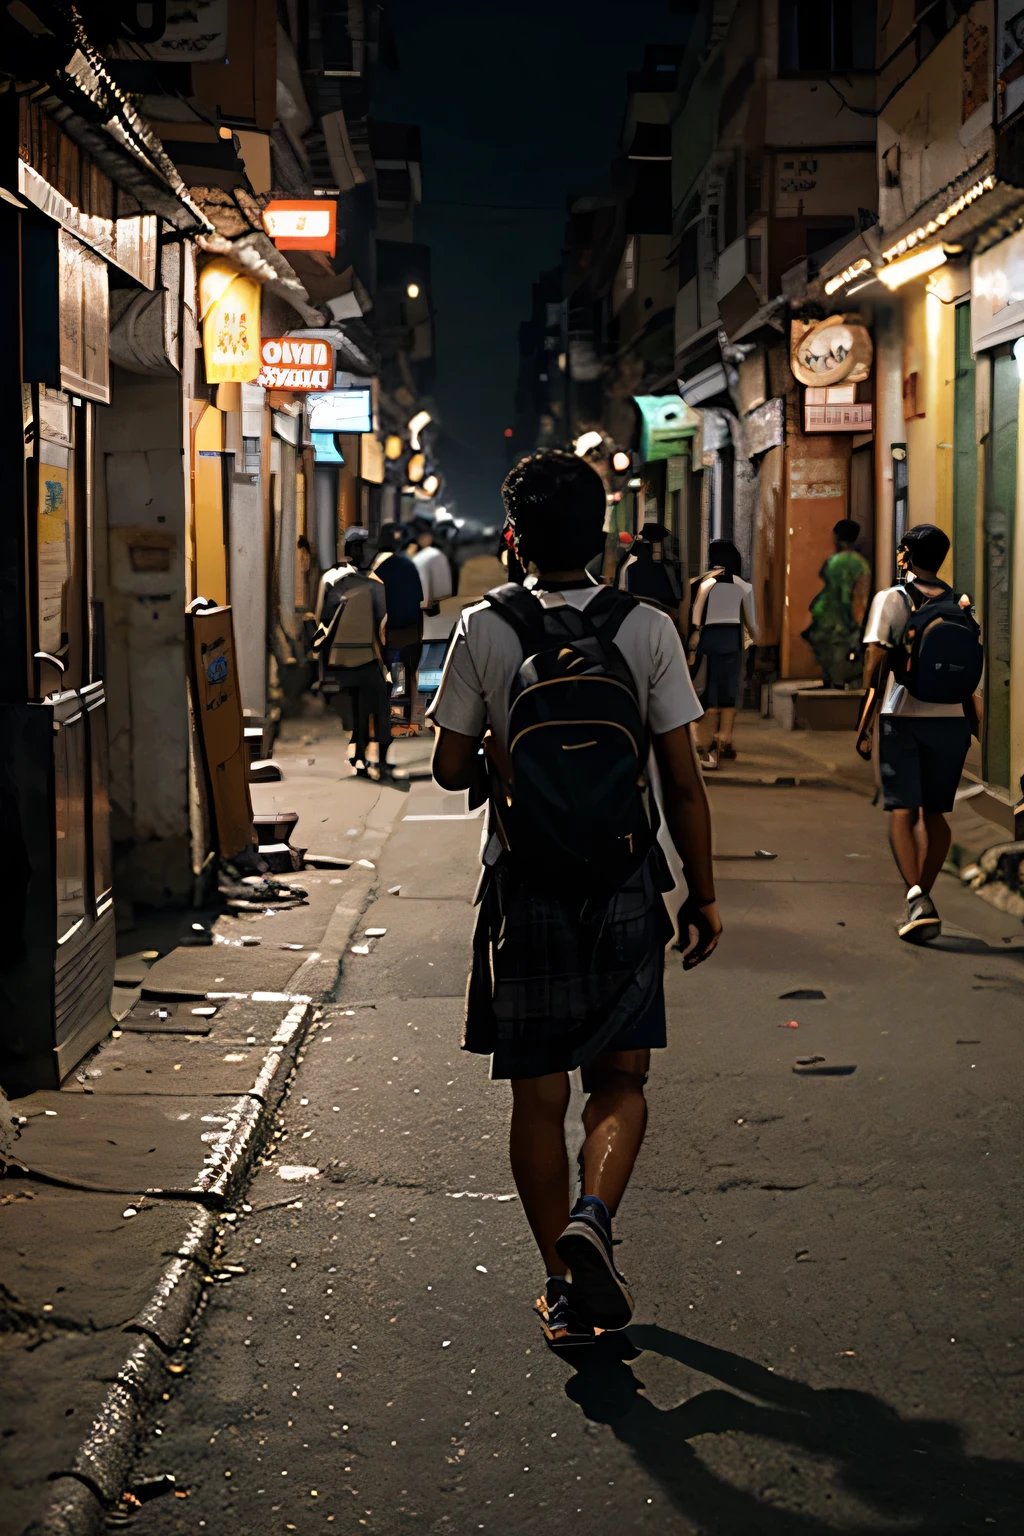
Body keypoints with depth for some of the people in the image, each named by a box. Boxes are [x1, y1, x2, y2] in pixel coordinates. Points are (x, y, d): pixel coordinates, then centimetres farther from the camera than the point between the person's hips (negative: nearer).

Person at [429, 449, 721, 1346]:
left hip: (524, 888, 0)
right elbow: (683, 781, -4)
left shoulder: (484, 631, -5)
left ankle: (564, 1288, 12)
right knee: (621, 1079, 12)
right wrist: (703, 894, 4)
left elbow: (451, 768, 0)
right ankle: (593, 1215, -13)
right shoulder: (648, 630, -5)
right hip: (624, 887, 0)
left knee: (539, 1095, 9)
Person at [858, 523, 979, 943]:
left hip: (903, 719, -3)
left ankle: (917, 896, -19)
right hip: (952, 719, 3)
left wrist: (865, 724, -5)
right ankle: (924, 901, 14)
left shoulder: (891, 600, -4)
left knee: (902, 811, -1)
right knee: (934, 812, 13)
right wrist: (975, 723, 13)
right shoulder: (962, 604, 6)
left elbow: (876, 666, -9)